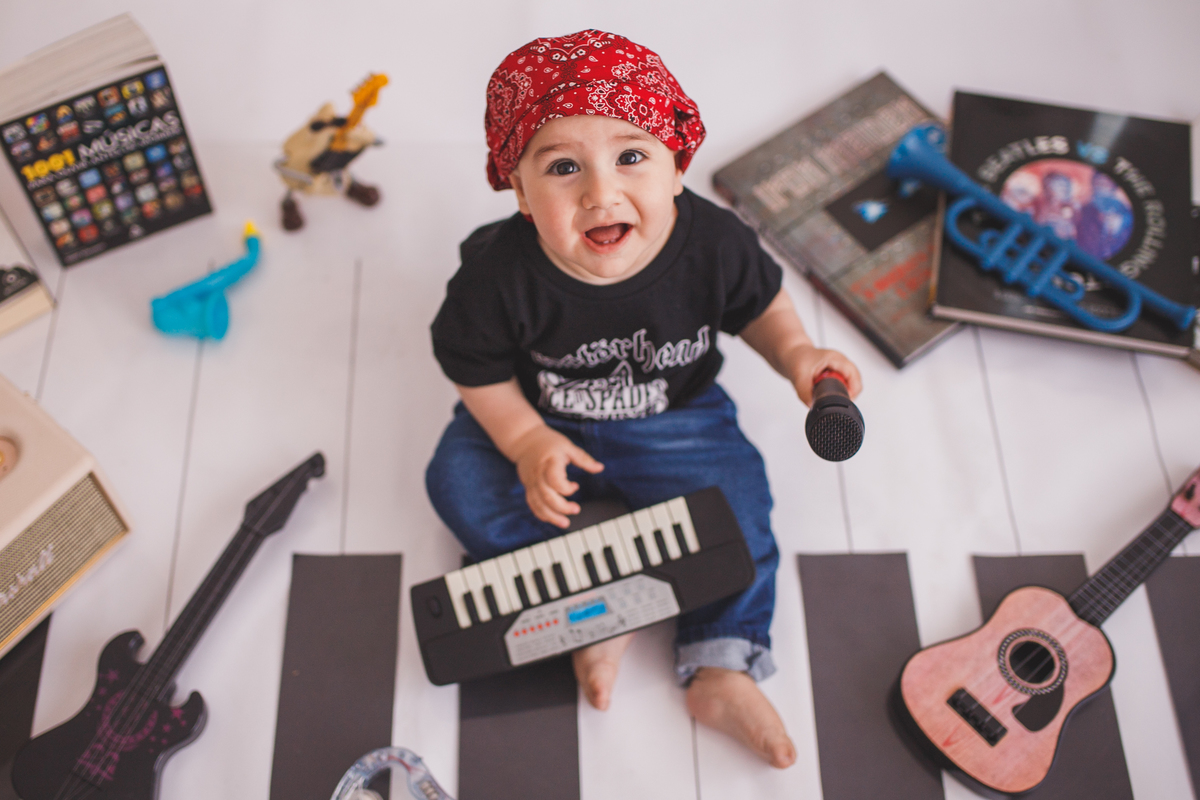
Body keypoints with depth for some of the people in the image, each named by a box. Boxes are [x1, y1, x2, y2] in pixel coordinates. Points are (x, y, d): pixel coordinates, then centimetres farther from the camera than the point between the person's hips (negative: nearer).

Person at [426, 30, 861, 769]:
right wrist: (528, 443, -21)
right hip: (538, 422, 0)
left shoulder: (712, 244, -24)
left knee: (736, 503, -16)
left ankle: (721, 670, -2)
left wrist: (795, 353, -17)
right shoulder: (499, 272, -28)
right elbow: (477, 370, -11)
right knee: (460, 481, -17)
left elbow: (758, 300, -1)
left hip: (674, 419, 0)